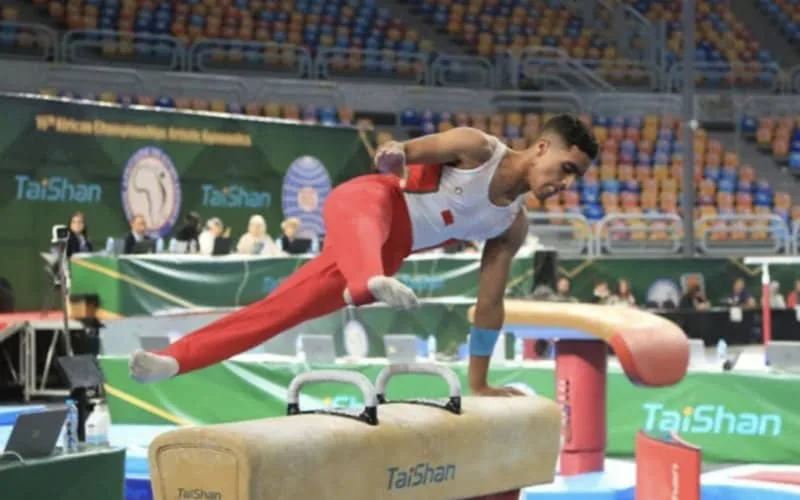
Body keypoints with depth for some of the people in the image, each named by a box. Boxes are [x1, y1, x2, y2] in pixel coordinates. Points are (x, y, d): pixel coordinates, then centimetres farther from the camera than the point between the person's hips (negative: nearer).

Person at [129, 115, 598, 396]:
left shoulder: (514, 225, 8)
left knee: (279, 310, 0)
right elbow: (398, 153, -5)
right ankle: (371, 282, -75)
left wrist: (479, 383, 13)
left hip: (388, 254, 6)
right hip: (367, 201, -6)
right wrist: (394, 154, -29)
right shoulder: (477, 147, -8)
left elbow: (491, 302, 13)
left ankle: (172, 360, 2)